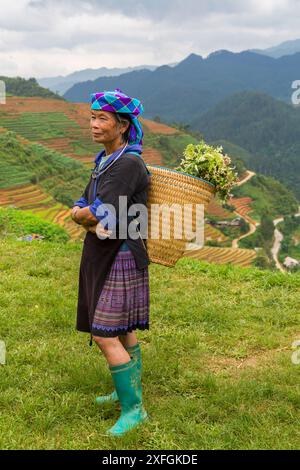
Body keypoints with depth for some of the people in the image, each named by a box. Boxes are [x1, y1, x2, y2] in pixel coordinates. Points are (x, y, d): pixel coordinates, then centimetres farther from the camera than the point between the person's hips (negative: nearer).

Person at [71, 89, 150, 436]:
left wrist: (82, 213, -3)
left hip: (121, 257, -9)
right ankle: (130, 391, 34)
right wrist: (92, 222, -16)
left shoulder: (129, 164, -18)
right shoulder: (105, 161, 11)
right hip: (103, 255, 9)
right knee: (122, 330, 18)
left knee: (104, 336, -7)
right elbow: (79, 210, 6)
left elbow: (101, 213, -25)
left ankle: (134, 409, 5)